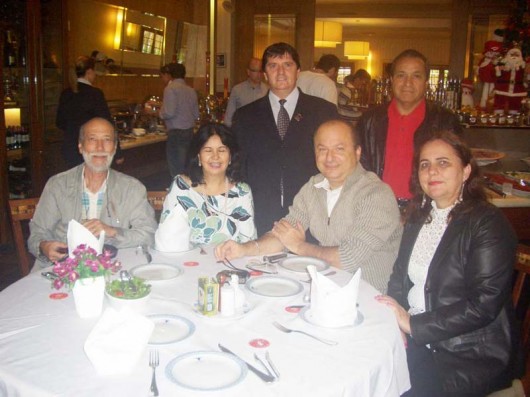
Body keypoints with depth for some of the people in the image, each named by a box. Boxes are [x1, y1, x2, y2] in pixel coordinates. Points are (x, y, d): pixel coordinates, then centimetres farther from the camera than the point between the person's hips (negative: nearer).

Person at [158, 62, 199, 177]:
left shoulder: (170, 88, -8)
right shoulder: (191, 90, 13)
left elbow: (169, 113, -16)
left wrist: (160, 113, 3)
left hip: (176, 132, -7)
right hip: (190, 131, 7)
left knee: (176, 169, -2)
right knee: (186, 168, 12)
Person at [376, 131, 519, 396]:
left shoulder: (488, 224, -13)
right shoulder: (418, 217, 9)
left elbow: (483, 304, -19)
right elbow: (400, 276, 12)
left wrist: (414, 324, -18)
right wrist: (396, 319, -7)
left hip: (471, 356, -5)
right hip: (415, 342, 6)